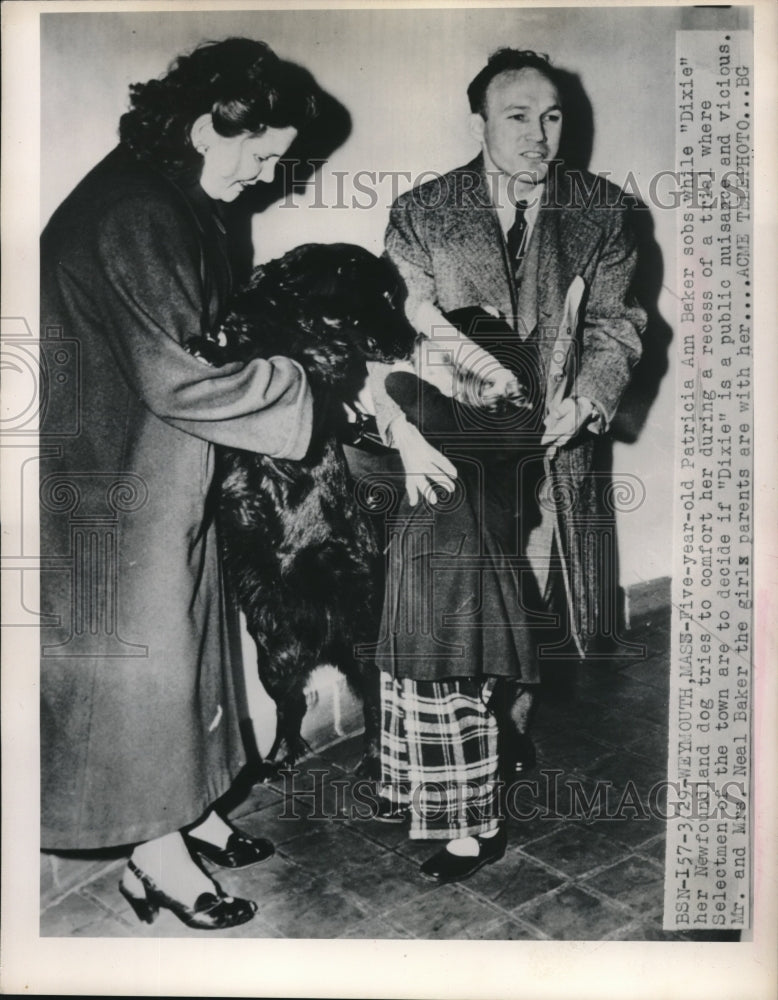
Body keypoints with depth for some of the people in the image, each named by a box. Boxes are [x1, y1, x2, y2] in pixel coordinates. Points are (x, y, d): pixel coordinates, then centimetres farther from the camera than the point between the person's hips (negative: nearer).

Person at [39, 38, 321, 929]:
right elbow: (176, 375, -27)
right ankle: (157, 858, 24)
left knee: (182, 637, 18)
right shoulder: (131, 217, -23)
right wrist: (317, 391, -20)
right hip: (112, 479, -10)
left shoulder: (173, 198, 9)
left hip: (165, 471, 10)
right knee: (135, 652, 4)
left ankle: (183, 811, 37)